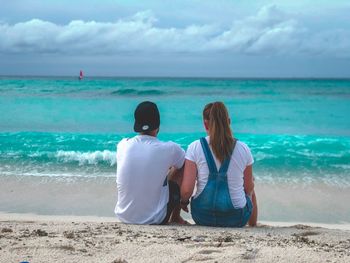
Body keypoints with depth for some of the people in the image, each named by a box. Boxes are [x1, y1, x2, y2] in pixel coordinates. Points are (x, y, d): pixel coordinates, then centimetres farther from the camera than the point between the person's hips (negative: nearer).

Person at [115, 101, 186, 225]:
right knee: (181, 169, 15)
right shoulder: (169, 149, -15)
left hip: (123, 216, 4)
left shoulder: (122, 145, -7)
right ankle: (175, 218, 30)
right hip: (155, 219, -4)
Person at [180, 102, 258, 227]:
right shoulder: (243, 148, -8)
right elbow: (249, 188, 2)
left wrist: (184, 201, 10)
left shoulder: (195, 147, -11)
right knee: (251, 194, 33)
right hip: (236, 219, 0)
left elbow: (187, 189, -14)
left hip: (203, 218, 1)